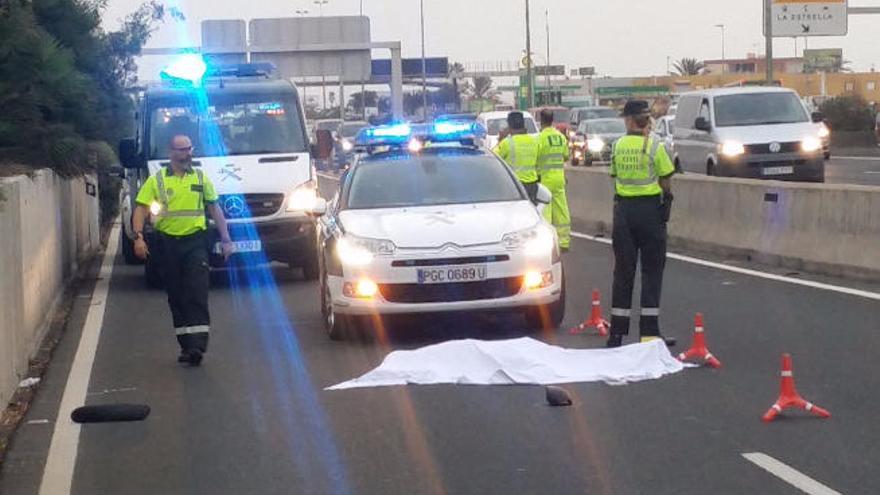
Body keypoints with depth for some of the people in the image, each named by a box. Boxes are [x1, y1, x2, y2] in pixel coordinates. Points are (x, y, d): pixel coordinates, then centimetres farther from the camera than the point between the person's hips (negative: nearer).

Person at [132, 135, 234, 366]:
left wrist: (226, 240, 11)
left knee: (197, 294, -11)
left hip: (195, 242, -1)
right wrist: (138, 237, -15)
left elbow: (215, 210, 14)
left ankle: (197, 344, -17)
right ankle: (186, 344, 14)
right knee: (176, 296, 6)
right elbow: (141, 210, -1)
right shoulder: (156, 180, 3)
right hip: (168, 243, 1)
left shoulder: (201, 178, 9)